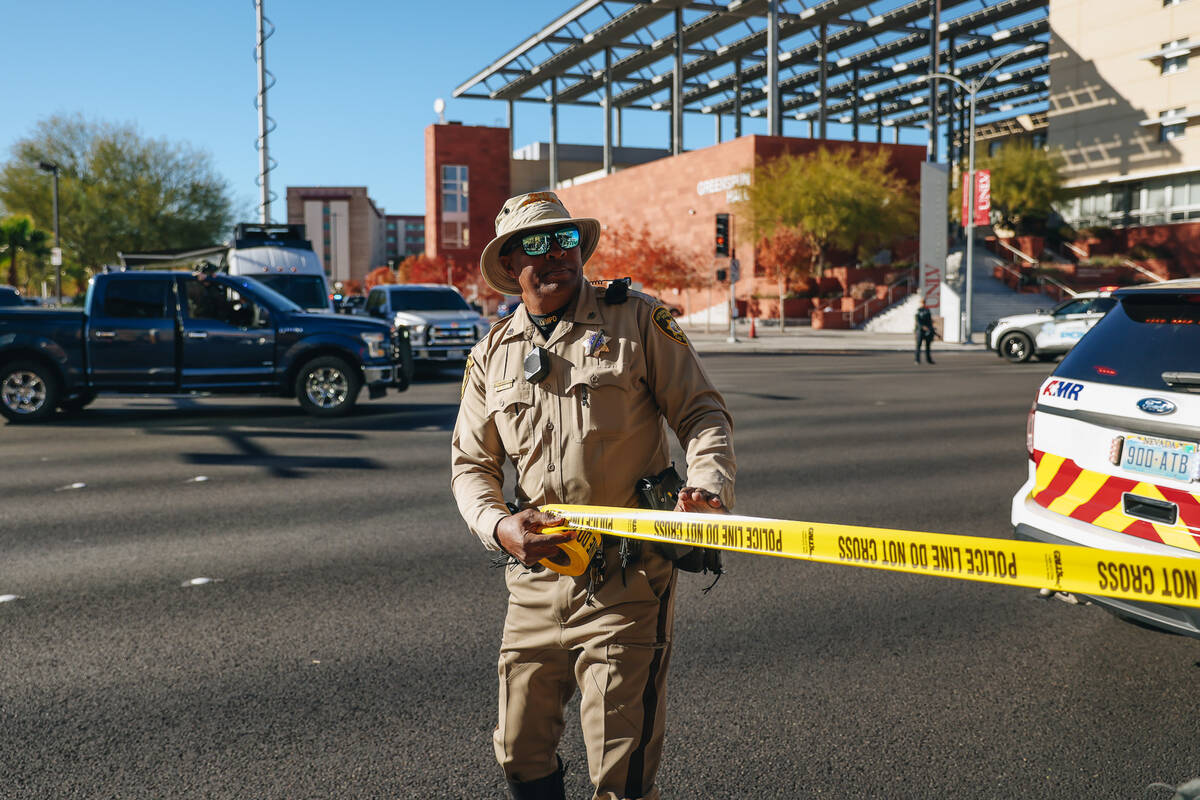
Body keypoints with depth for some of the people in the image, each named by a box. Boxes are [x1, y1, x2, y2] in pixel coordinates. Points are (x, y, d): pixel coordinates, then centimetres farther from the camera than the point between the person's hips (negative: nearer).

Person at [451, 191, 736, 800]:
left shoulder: (639, 321, -1)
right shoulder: (492, 355, 10)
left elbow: (702, 412, -1)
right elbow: (471, 463, 12)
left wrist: (708, 482, -21)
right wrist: (498, 526, -8)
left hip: (626, 581, -4)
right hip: (534, 581, 4)